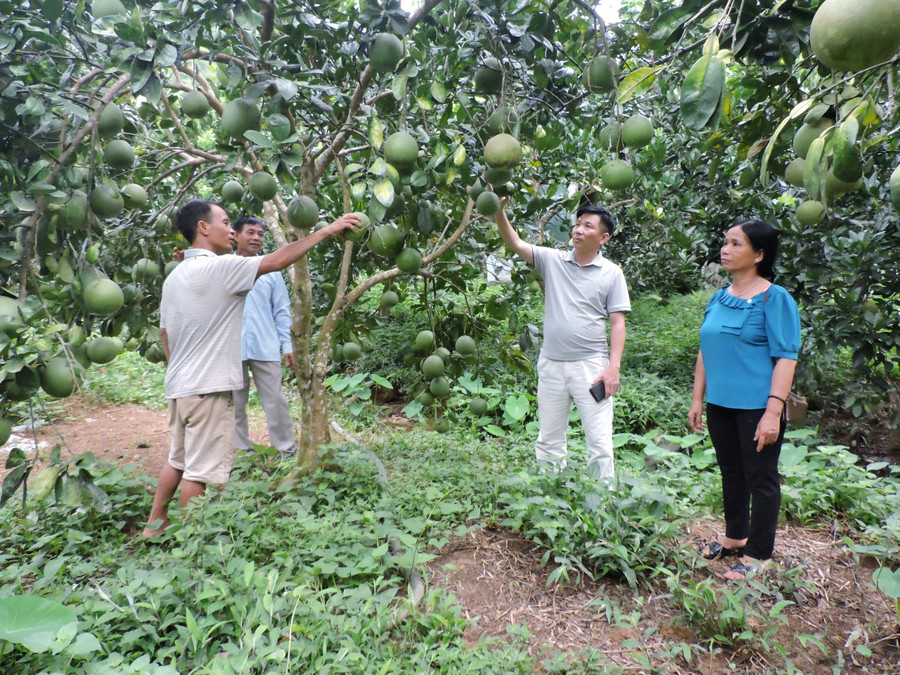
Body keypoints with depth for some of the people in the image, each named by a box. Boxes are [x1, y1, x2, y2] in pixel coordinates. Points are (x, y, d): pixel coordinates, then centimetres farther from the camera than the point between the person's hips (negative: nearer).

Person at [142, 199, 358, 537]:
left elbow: (164, 334, 18)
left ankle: (155, 523, 34)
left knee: (178, 459, 23)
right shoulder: (219, 268, -16)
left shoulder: (174, 276, 12)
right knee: (201, 470, 2)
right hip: (208, 386, -10)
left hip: (179, 385, 10)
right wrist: (326, 230, -14)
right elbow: (276, 260, -20)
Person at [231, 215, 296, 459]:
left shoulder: (271, 270, 8)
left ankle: (286, 449, 12)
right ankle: (243, 450, 22)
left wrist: (287, 345, 2)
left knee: (275, 400, 2)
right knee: (235, 404, 10)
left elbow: (282, 310, 8)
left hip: (266, 348, 0)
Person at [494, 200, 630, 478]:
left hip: (591, 366, -3)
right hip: (551, 364, 3)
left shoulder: (611, 273, 1)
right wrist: (499, 211, -20)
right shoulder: (552, 260, 5)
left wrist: (614, 367, -10)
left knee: (599, 440, 0)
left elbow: (617, 323, -2)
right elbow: (514, 243, -3)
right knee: (549, 439, 13)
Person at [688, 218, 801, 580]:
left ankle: (758, 554, 21)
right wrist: (697, 399, 12)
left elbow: (786, 358, -14)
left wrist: (773, 411, -20)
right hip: (720, 404, 6)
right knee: (731, 474, 19)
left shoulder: (775, 299, -10)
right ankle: (735, 537, 37)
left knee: (760, 480, 6)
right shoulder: (719, 298, 8)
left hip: (756, 407, -6)